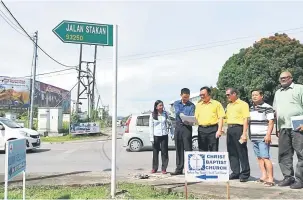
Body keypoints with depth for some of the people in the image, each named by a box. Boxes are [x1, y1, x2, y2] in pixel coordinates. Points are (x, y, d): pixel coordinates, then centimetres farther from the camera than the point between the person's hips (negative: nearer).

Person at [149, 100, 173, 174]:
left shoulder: (165, 114, 6)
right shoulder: (152, 115, 0)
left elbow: (168, 123, 13)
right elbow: (151, 126, 0)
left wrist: (171, 133, 7)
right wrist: (151, 137, -4)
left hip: (164, 135, 1)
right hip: (156, 135, -1)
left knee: (164, 152, 1)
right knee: (155, 152, 5)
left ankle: (164, 168, 8)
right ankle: (154, 168, 16)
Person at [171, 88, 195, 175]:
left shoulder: (191, 105, 4)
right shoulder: (176, 103, 12)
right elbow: (177, 112, -6)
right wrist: (186, 116, -20)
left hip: (187, 127, -3)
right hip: (178, 127, 3)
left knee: (188, 148, -6)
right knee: (178, 149, 7)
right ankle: (179, 169, 15)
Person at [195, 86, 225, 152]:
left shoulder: (216, 104, 4)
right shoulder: (198, 104, 16)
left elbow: (220, 118, -1)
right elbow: (196, 117, 15)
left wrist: (219, 130, -10)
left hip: (213, 129, -3)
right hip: (201, 129, 4)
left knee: (214, 150, -1)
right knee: (202, 150, 6)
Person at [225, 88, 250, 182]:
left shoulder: (243, 104, -4)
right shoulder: (229, 105, 19)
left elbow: (246, 119, -10)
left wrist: (244, 133, -17)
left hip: (238, 129, -7)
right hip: (229, 129, 8)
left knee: (242, 152, -3)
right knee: (232, 152, 10)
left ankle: (245, 174, 5)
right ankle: (235, 172, 19)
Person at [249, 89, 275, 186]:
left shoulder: (267, 107, -4)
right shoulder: (251, 108, 17)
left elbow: (271, 122, -8)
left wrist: (268, 135, -16)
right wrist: (249, 135, 19)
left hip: (263, 137, -7)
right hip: (254, 137, 7)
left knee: (265, 157, -11)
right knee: (259, 157, 9)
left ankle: (270, 179, -7)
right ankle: (264, 176, 16)